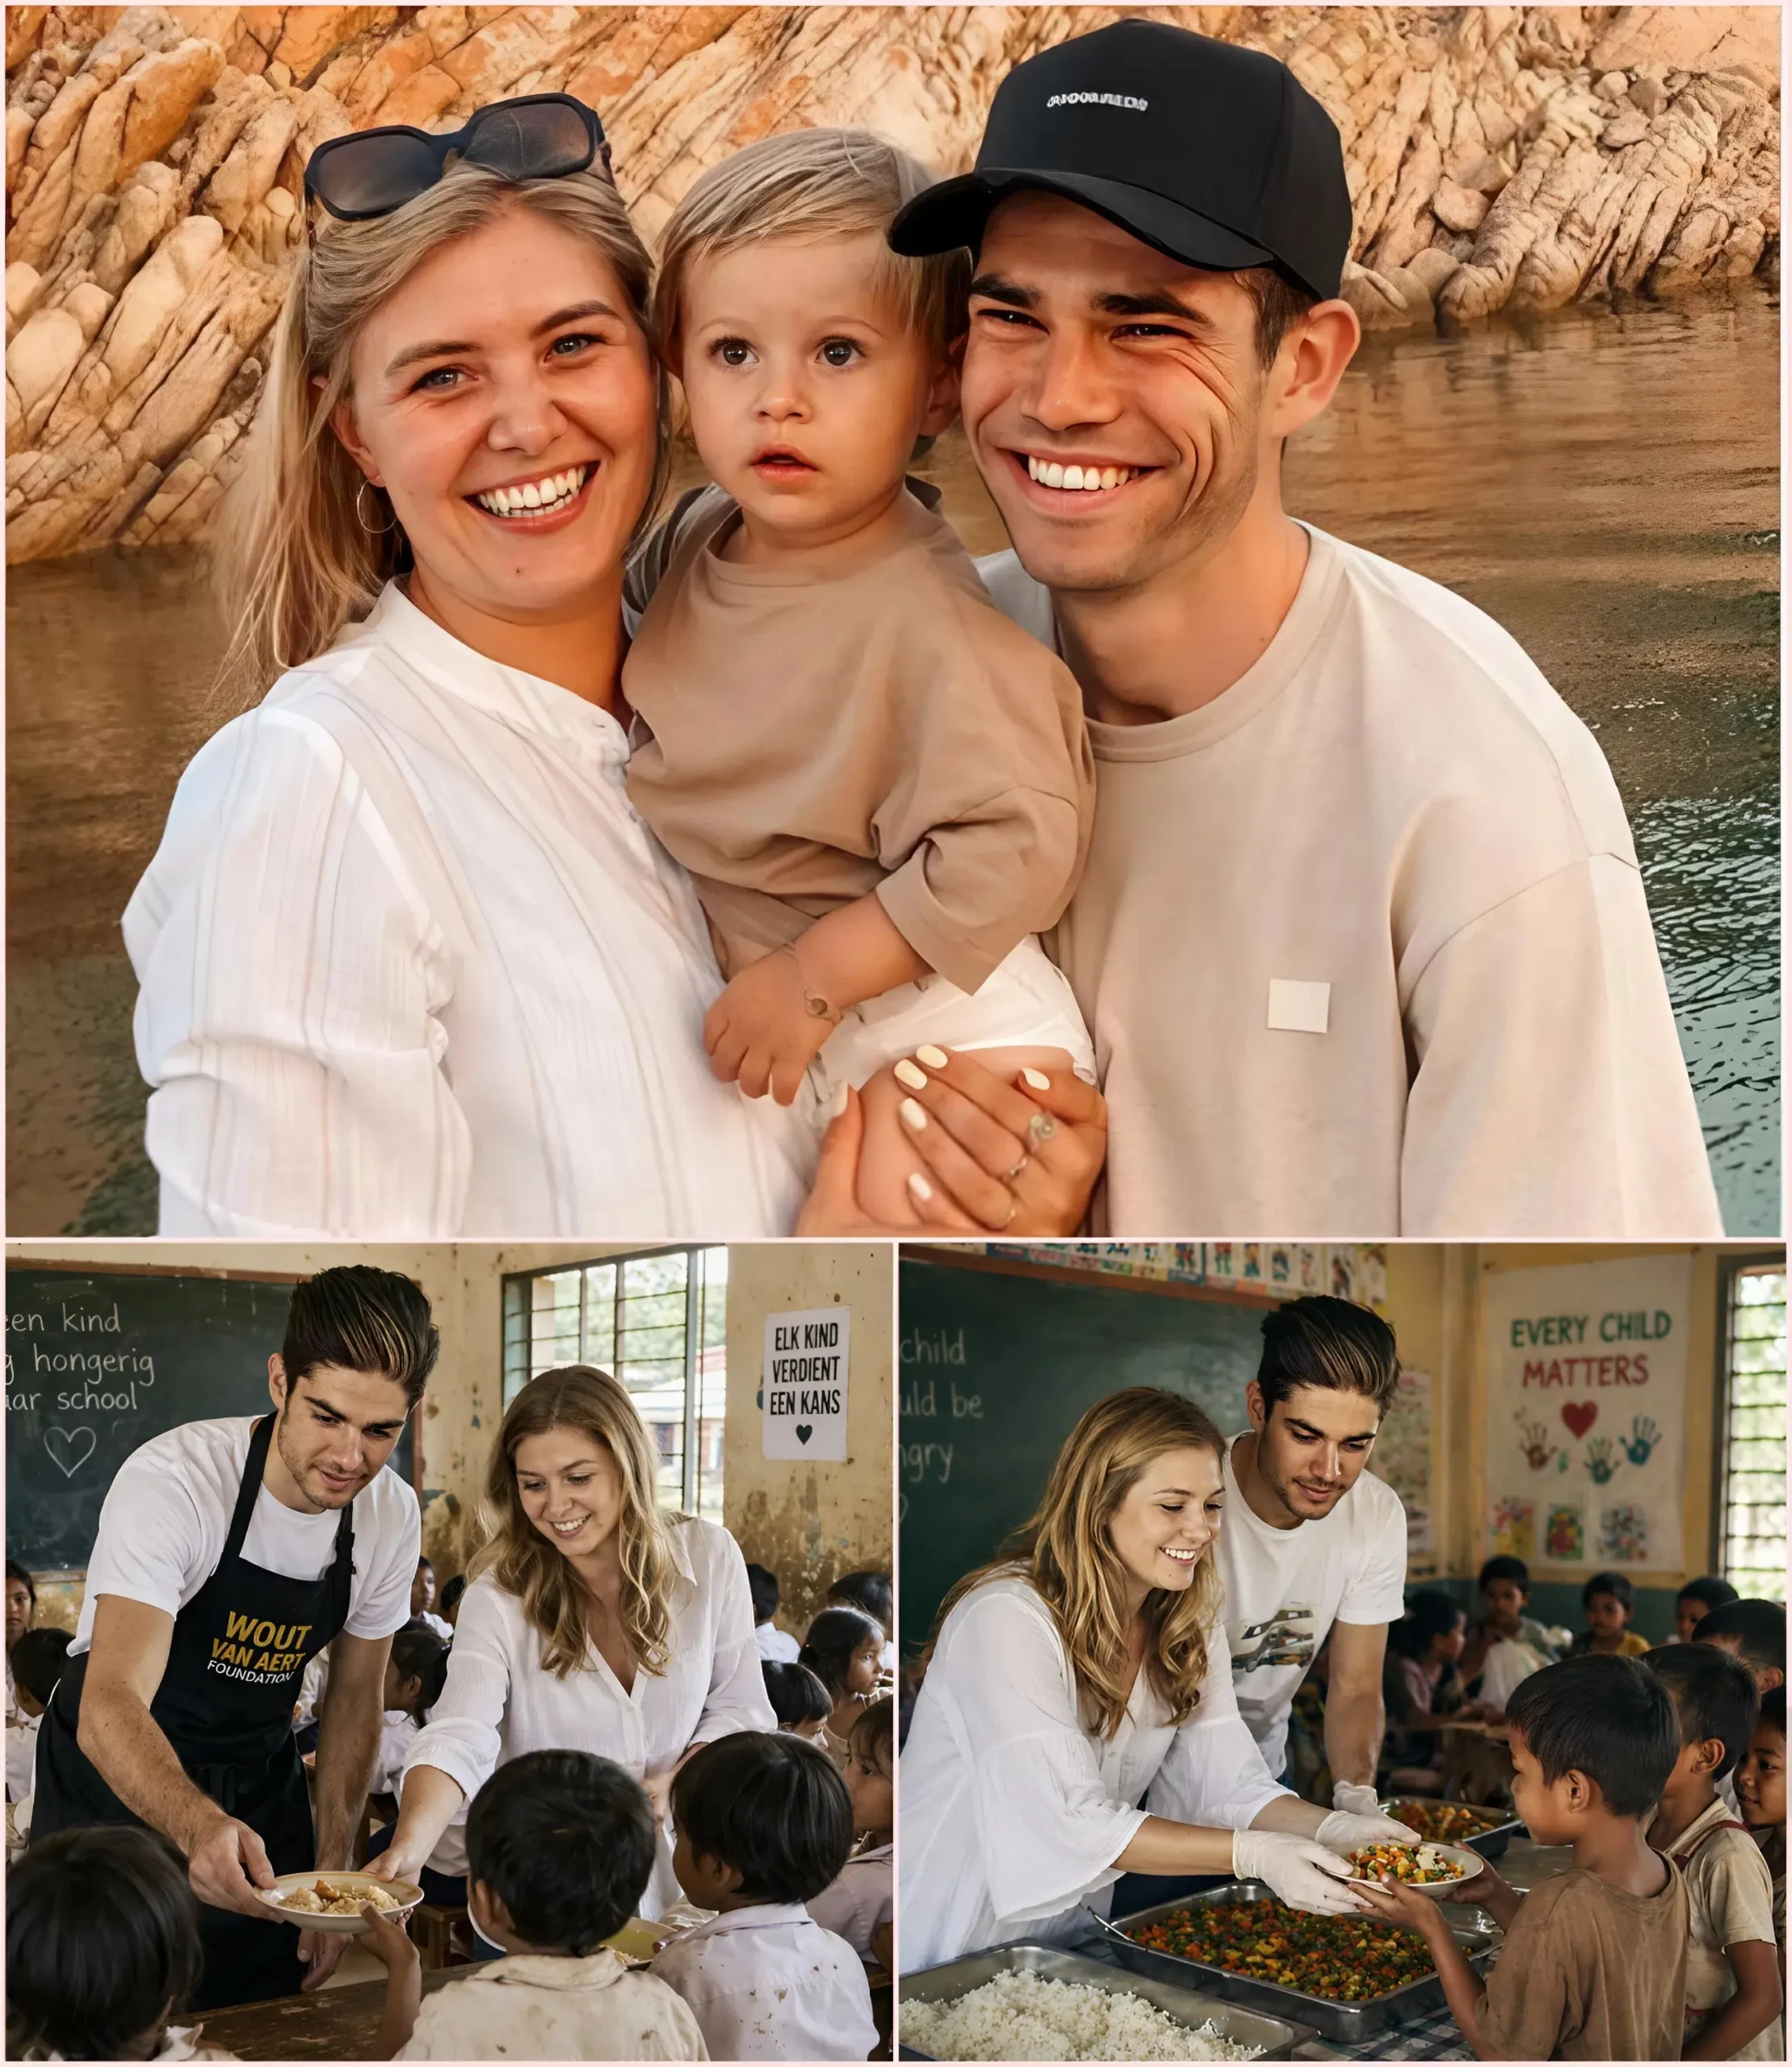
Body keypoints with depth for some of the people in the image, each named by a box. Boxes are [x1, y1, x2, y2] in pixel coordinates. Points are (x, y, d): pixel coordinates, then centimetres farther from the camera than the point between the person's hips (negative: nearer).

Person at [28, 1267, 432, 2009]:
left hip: (257, 1779, 5)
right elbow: (110, 1705, -40)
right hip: (116, 1781, -4)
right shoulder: (172, 1481, -29)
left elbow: (354, 1698, 4)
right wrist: (199, 1826, -57)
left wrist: (334, 1866, -1)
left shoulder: (392, 1515, -11)